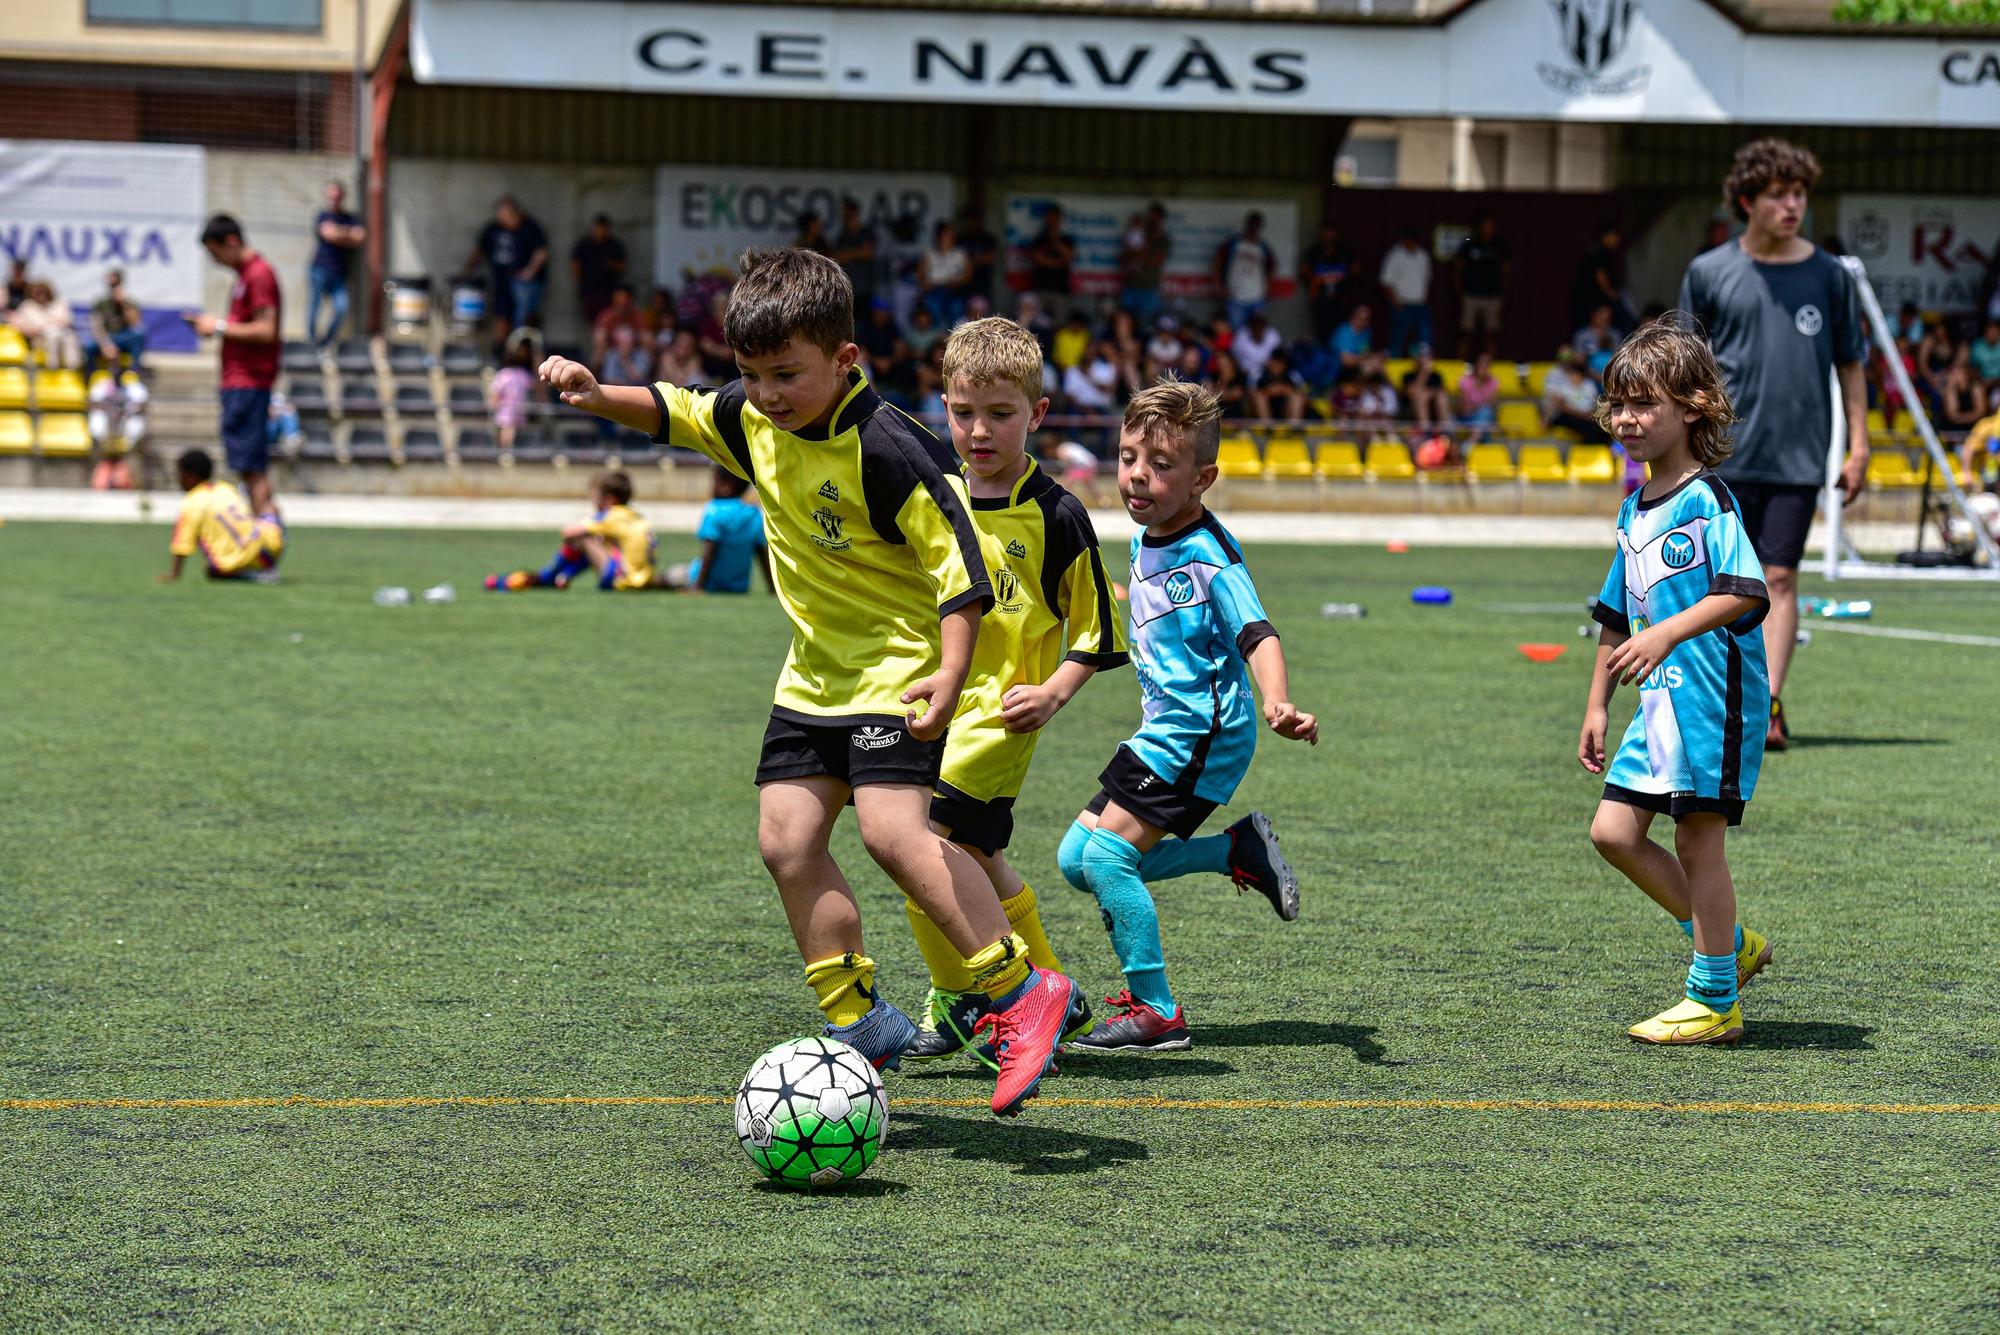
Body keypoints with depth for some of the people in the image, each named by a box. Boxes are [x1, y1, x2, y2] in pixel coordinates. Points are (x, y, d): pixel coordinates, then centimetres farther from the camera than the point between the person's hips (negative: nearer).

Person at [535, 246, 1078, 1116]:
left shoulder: (884, 449, -22)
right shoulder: (753, 421, 0)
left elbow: (958, 562, -21)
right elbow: (674, 415, 19)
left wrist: (950, 676, -32)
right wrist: (598, 397, -1)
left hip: (898, 666, -8)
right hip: (814, 674, 8)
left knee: (891, 827, -23)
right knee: (787, 839, 3)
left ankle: (1022, 993, -16)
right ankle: (858, 1020, 14)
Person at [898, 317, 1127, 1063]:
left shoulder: (1055, 516, -8)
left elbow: (1097, 629, -3)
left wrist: (1052, 694, -14)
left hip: (1002, 711, -7)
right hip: (938, 704, 7)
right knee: (978, 861, 13)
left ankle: (957, 1001, -4)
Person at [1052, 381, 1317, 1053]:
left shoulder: (1209, 554, -17)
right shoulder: (1144, 543, 9)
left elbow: (1256, 634, -29)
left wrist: (1277, 702, -46)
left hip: (1201, 733, -9)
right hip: (1164, 732, 9)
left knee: (1106, 856, -15)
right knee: (1077, 858, 8)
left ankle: (1157, 1013, -5)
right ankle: (1239, 850, 13)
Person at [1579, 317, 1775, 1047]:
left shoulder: (1707, 499, -11)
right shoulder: (1636, 510, 16)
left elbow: (1744, 592, -24)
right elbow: (1618, 616, 23)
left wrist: (1667, 633, -34)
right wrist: (1597, 705, 22)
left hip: (1712, 692, -9)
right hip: (1660, 696, 9)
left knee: (1697, 838, -3)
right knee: (1613, 830, 6)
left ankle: (1714, 1001, 8)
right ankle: (1729, 943, 21)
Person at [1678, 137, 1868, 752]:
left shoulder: (1828, 275, 5)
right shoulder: (1709, 273, 3)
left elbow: (1850, 365, 10)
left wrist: (1858, 447, 4)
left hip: (1798, 456, 0)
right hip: (1725, 454, 0)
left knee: (1780, 577, -5)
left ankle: (1769, 704, -6)